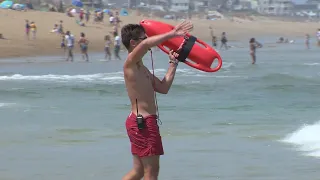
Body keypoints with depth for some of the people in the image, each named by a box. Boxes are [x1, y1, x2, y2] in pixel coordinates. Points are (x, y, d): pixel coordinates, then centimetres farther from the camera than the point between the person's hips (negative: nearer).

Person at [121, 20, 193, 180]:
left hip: (140, 122, 10)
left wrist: (173, 64, 15)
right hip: (143, 122, -10)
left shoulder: (141, 68, 19)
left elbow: (163, 87, 16)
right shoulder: (130, 63, -12)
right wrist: (172, 34, -32)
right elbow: (147, 44, -32)